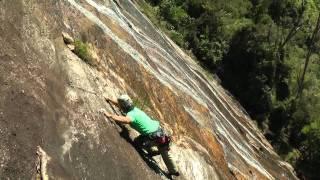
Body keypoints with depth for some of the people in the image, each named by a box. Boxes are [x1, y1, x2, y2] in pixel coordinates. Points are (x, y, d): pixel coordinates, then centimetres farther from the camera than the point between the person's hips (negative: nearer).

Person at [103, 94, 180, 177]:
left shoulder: (131, 114, -20)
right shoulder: (134, 108, 5)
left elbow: (126, 120, -45)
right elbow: (119, 103, 22)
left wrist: (110, 116, -38)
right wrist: (109, 99, 25)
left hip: (154, 136, -9)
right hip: (159, 130, 9)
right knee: (164, 153, 23)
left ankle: (152, 151, 19)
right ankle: (173, 171, 38)